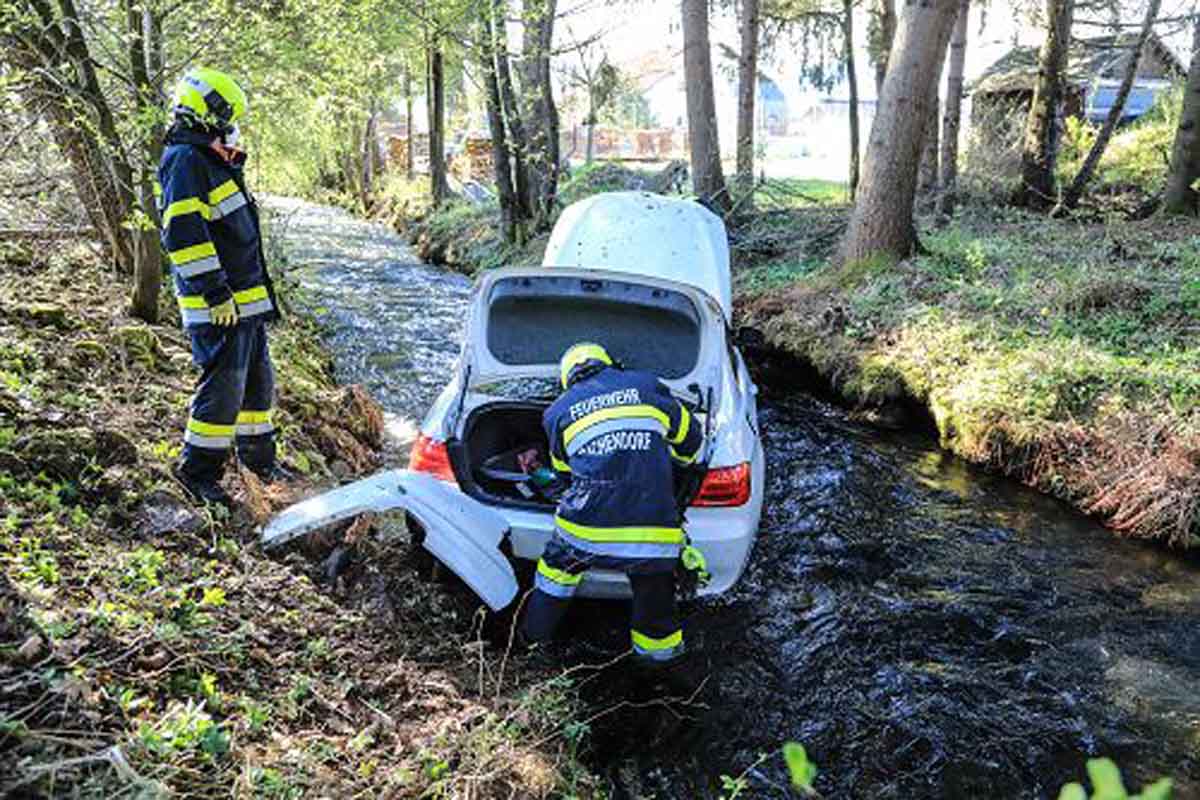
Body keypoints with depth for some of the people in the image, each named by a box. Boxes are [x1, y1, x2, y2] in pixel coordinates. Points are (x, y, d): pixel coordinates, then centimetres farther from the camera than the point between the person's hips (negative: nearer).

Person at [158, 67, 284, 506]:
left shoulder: (211, 160, 18)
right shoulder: (185, 160, -14)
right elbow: (183, 234, -22)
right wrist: (216, 293, -23)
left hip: (246, 299, 10)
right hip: (220, 305, -10)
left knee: (258, 378, 18)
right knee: (224, 386, -6)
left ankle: (258, 453, 33)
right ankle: (198, 469, 7)